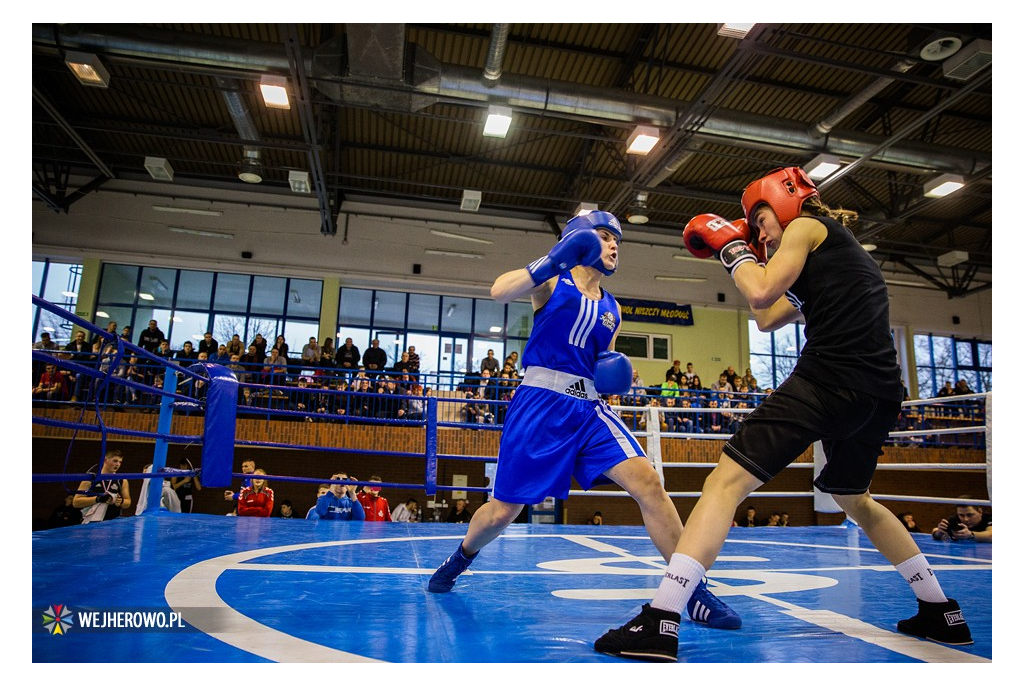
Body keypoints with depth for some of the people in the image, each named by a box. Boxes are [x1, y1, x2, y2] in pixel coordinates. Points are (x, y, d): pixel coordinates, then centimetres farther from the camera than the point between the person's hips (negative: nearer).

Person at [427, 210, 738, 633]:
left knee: (648, 483, -16)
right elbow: (499, 292, -16)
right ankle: (460, 560, 35)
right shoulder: (552, 281, 3)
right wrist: (552, 260, -26)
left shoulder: (612, 311, 18)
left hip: (589, 408, 4)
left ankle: (693, 591, -5)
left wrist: (611, 370, 2)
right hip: (540, 404, -4)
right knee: (501, 512, 3)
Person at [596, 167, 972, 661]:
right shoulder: (843, 250, 31)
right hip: (880, 393, 10)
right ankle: (942, 614, 37)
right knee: (853, 499, 31)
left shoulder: (807, 224, 6)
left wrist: (731, 248, 7)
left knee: (726, 481, -15)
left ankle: (659, 623, -23)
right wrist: (747, 256, 30)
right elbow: (767, 318, 30)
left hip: (829, 379, -10)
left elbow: (761, 292, -9)